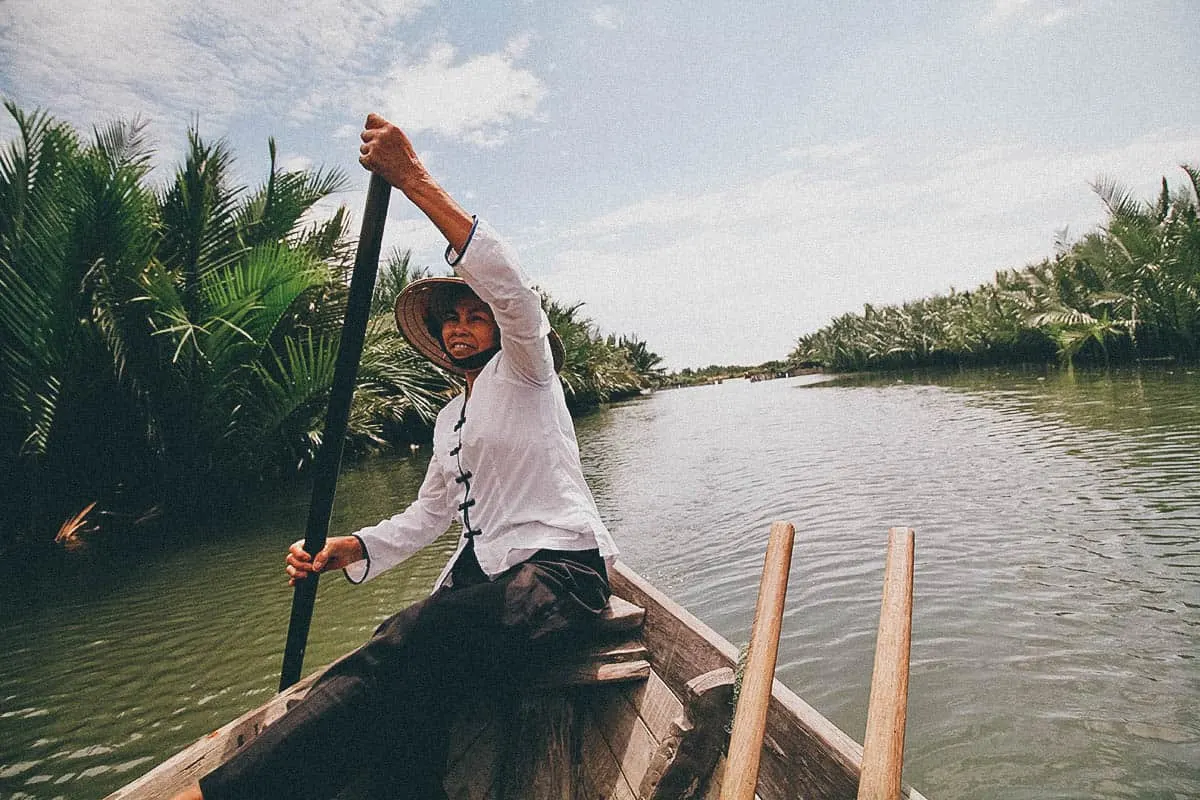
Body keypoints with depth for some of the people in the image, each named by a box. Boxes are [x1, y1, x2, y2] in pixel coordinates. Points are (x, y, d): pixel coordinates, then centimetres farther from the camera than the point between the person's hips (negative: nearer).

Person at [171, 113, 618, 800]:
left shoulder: (522, 371, 1)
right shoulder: (450, 422, 23)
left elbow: (513, 288, -20)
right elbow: (428, 515, 21)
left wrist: (416, 179, -24)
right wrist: (346, 550, 3)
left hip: (560, 572, -8)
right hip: (486, 575, 8)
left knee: (399, 654, -31)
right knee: (404, 702, -21)